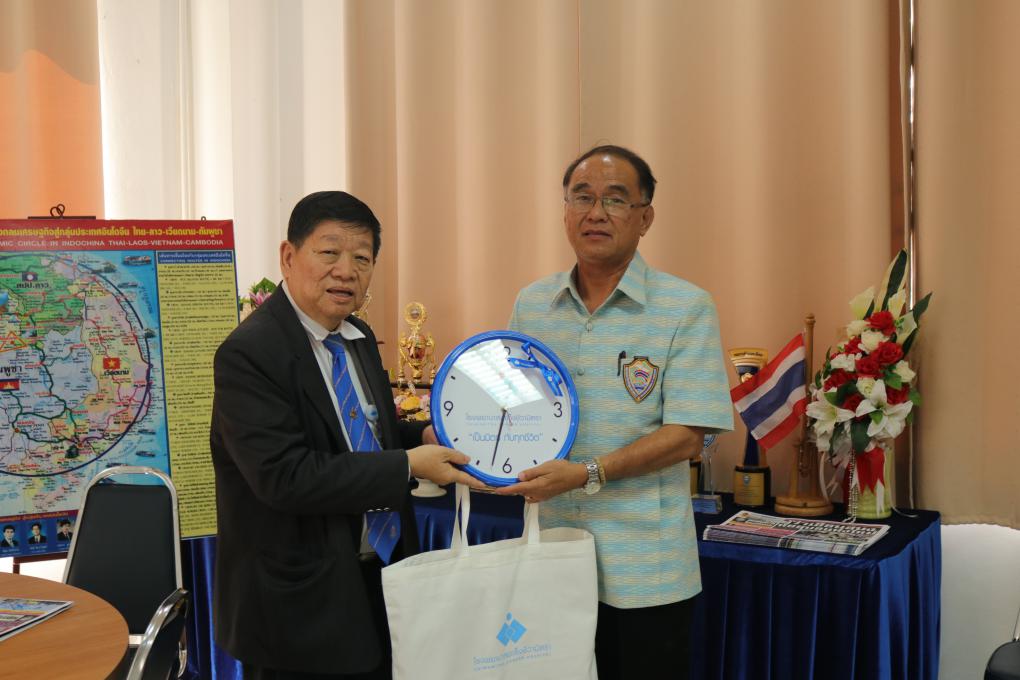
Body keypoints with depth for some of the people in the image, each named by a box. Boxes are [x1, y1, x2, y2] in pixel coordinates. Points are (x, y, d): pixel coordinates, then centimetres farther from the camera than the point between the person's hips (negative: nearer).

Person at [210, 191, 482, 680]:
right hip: (301, 602, -8)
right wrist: (408, 465, -21)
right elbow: (285, 476, -25)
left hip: (380, 576, 8)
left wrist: (423, 437, -1)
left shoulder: (358, 339, 8)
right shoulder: (249, 354, -18)